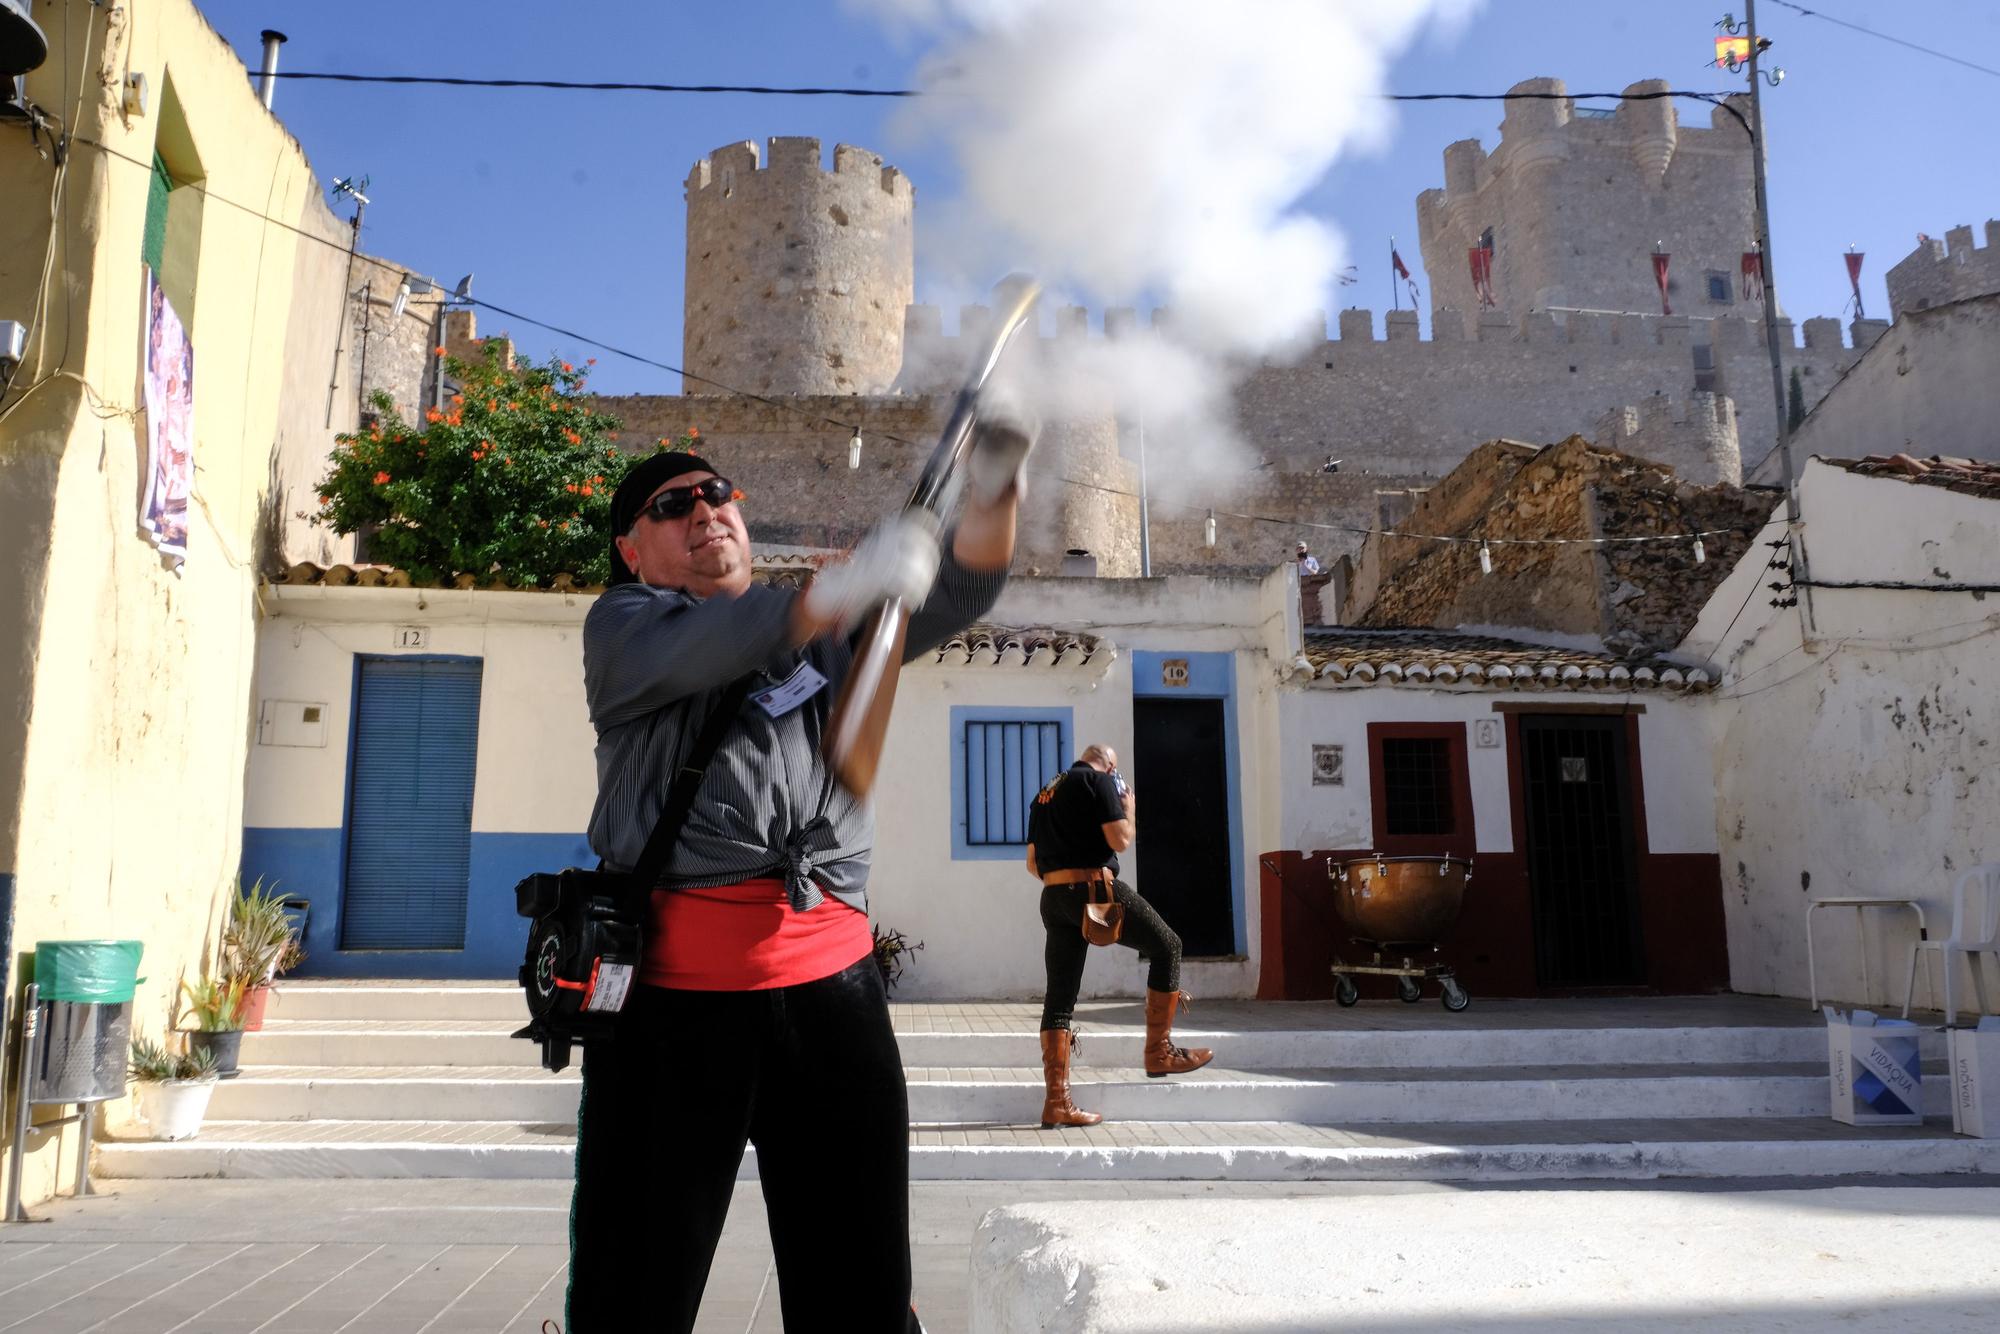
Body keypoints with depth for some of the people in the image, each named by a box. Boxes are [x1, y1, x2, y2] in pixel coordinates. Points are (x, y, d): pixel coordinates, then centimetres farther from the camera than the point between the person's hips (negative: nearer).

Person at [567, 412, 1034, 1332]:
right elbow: (695, 650, -14)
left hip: (830, 978, 3)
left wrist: (992, 499, -13)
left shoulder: (827, 633, 21)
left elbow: (951, 598, 7)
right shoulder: (622, 624, 10)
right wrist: (838, 590, -29)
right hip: (674, 980, -3)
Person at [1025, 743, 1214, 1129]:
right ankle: (1160, 1052, 14)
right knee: (1167, 946, 12)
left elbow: (1032, 863, 20)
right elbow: (1120, 839, -9)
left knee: (1059, 999, 5)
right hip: (1095, 889, -7)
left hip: (1053, 898, 7)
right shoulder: (1099, 780, 0)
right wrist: (1129, 808, 9)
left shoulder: (1044, 794, 22)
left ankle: (1056, 1103, 3)